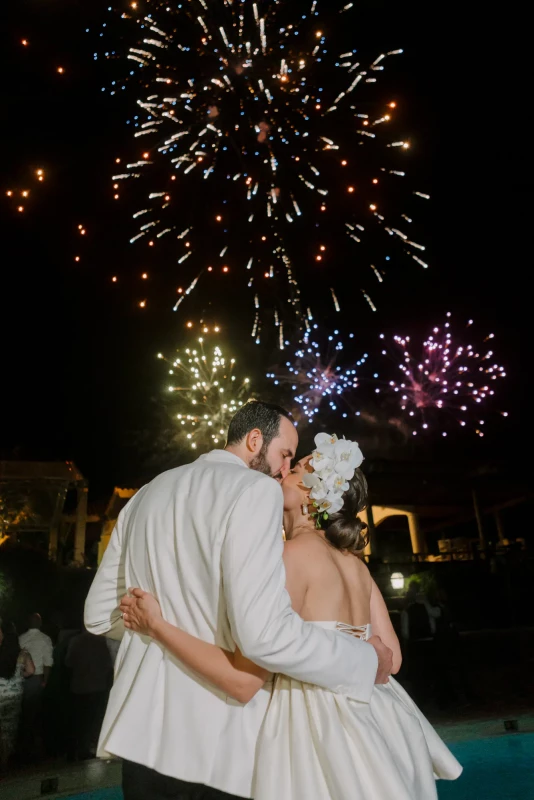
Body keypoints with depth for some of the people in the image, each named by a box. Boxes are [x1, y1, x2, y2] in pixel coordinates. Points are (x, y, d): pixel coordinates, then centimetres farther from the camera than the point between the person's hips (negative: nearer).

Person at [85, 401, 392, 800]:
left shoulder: (147, 494, 8)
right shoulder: (255, 488, -15)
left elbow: (100, 614, 12)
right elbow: (266, 635, -26)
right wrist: (367, 658, -11)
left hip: (142, 732, 6)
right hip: (215, 744, -6)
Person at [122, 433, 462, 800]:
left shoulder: (296, 553, -19)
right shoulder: (355, 563, 5)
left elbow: (245, 680, -23)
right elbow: (390, 657, 8)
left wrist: (157, 626, -17)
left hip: (319, 724, -7)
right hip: (369, 719, 8)